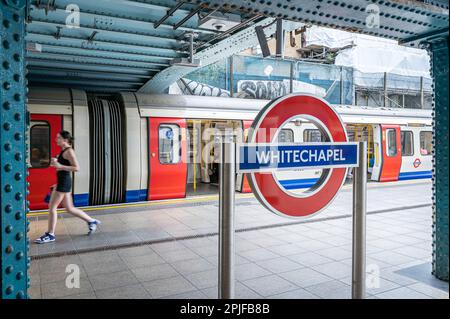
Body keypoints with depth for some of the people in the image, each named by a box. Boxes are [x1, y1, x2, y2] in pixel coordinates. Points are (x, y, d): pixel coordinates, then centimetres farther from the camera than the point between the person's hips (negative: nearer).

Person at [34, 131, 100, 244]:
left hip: (64, 181, -10)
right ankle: (92, 221, 24)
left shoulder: (69, 151, -13)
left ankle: (50, 235, 8)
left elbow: (76, 168, -21)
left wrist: (60, 166, -24)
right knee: (69, 208, 14)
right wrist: (55, 163, 14)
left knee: (52, 207, -3)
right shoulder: (64, 150, 14)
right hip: (61, 181, 10)